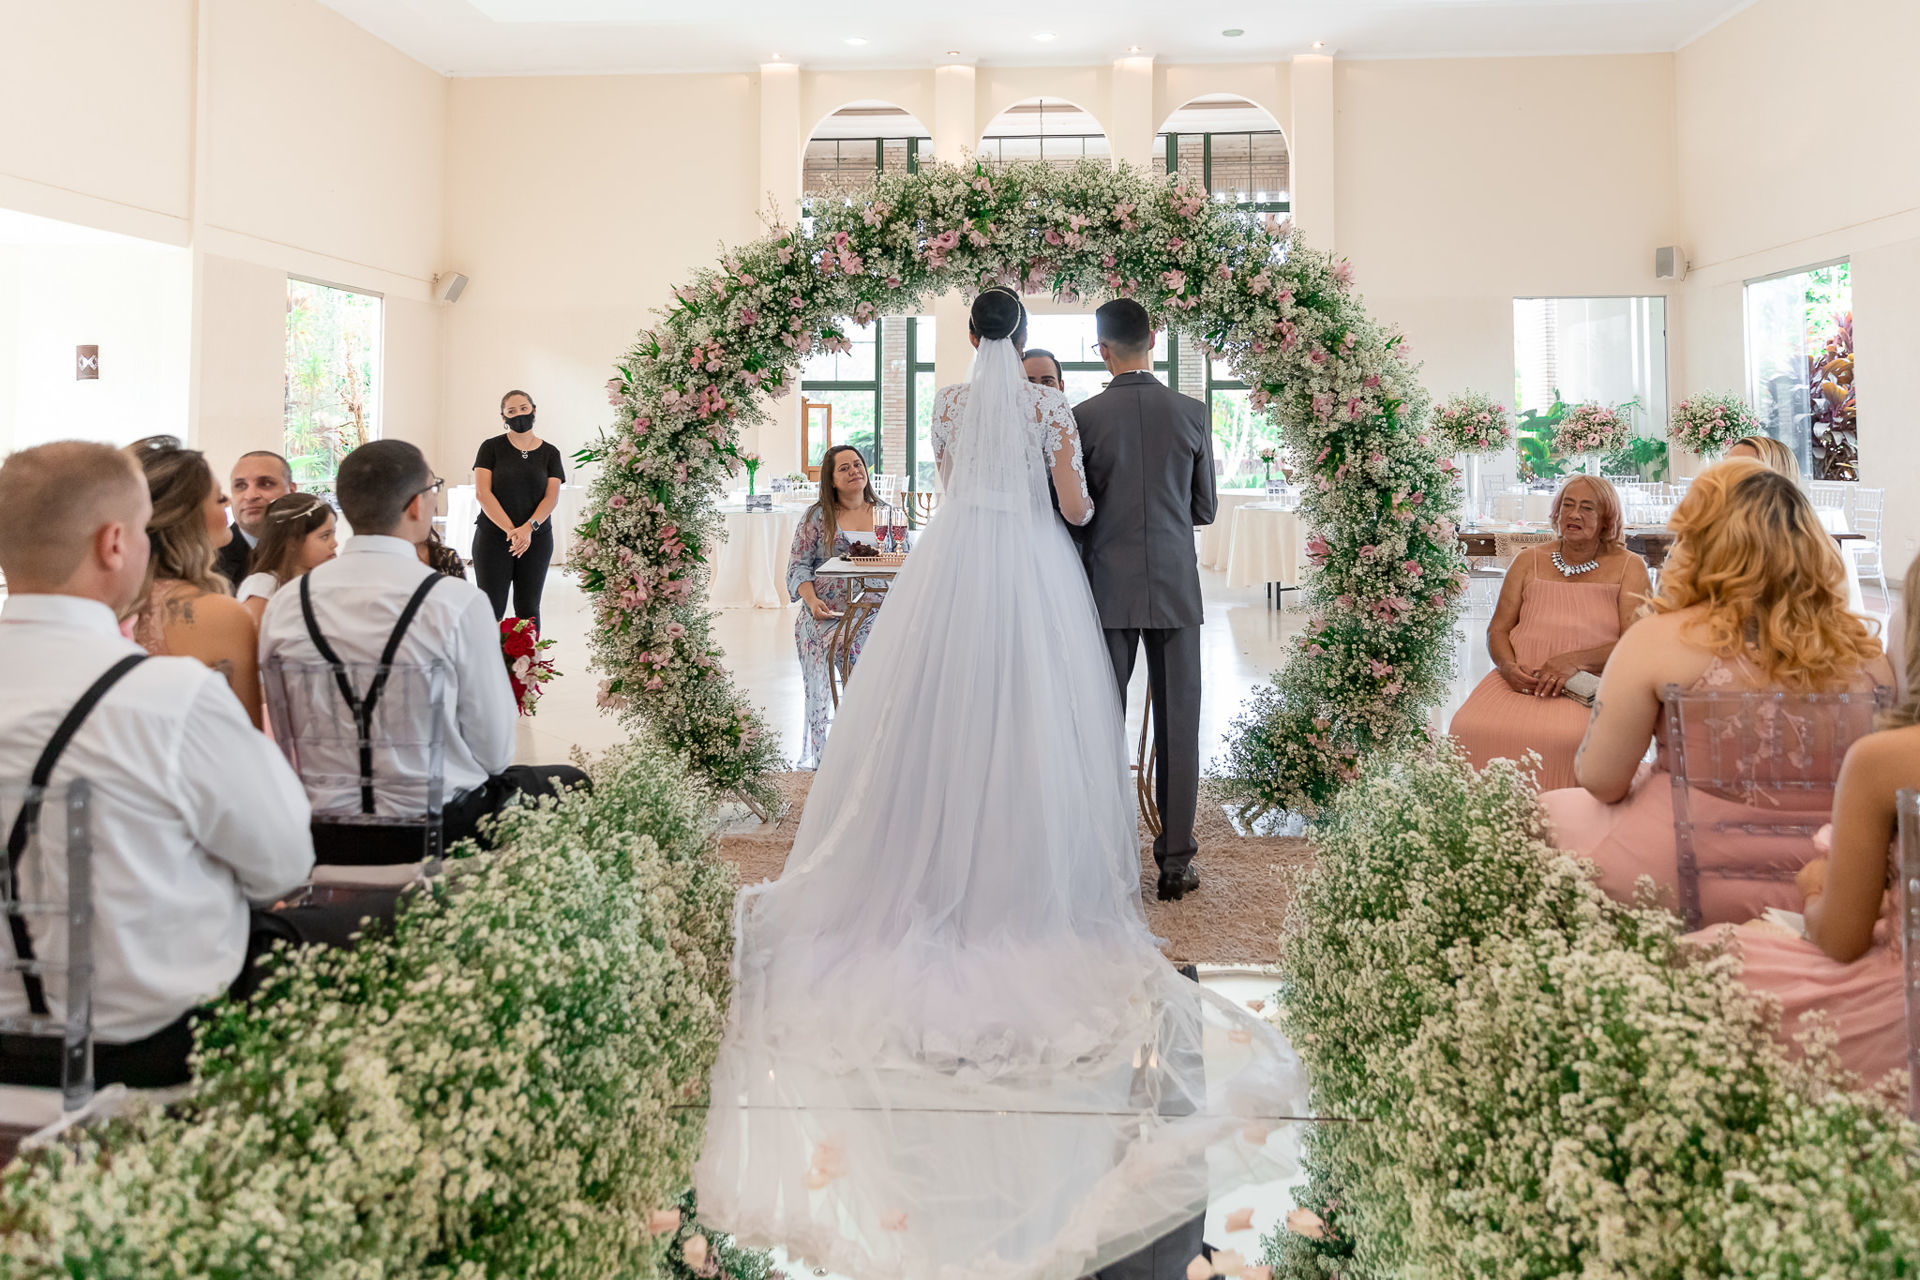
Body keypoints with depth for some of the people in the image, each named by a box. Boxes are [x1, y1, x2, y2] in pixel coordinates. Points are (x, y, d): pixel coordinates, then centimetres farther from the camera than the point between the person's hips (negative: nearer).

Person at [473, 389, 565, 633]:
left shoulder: (549, 453, 8)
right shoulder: (491, 447, 3)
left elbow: (552, 497, 0)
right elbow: (482, 492, -5)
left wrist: (528, 528, -17)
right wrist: (510, 530, -15)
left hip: (537, 539, 2)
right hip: (493, 537, -2)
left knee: (528, 609, 5)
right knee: (492, 610, -5)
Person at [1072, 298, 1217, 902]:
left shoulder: (1083, 416, -5)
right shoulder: (1193, 413, 0)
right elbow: (1204, 509, 7)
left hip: (1109, 587, -1)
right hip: (1175, 586, 1)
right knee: (1177, 725, 5)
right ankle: (1175, 861, 8)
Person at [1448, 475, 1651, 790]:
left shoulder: (1628, 567, 9)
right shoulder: (1529, 561, 17)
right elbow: (1497, 629, 15)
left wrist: (1575, 661, -16)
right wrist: (1508, 666, -8)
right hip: (1521, 680, 2)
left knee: (1565, 737, -36)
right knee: (1469, 728, -28)